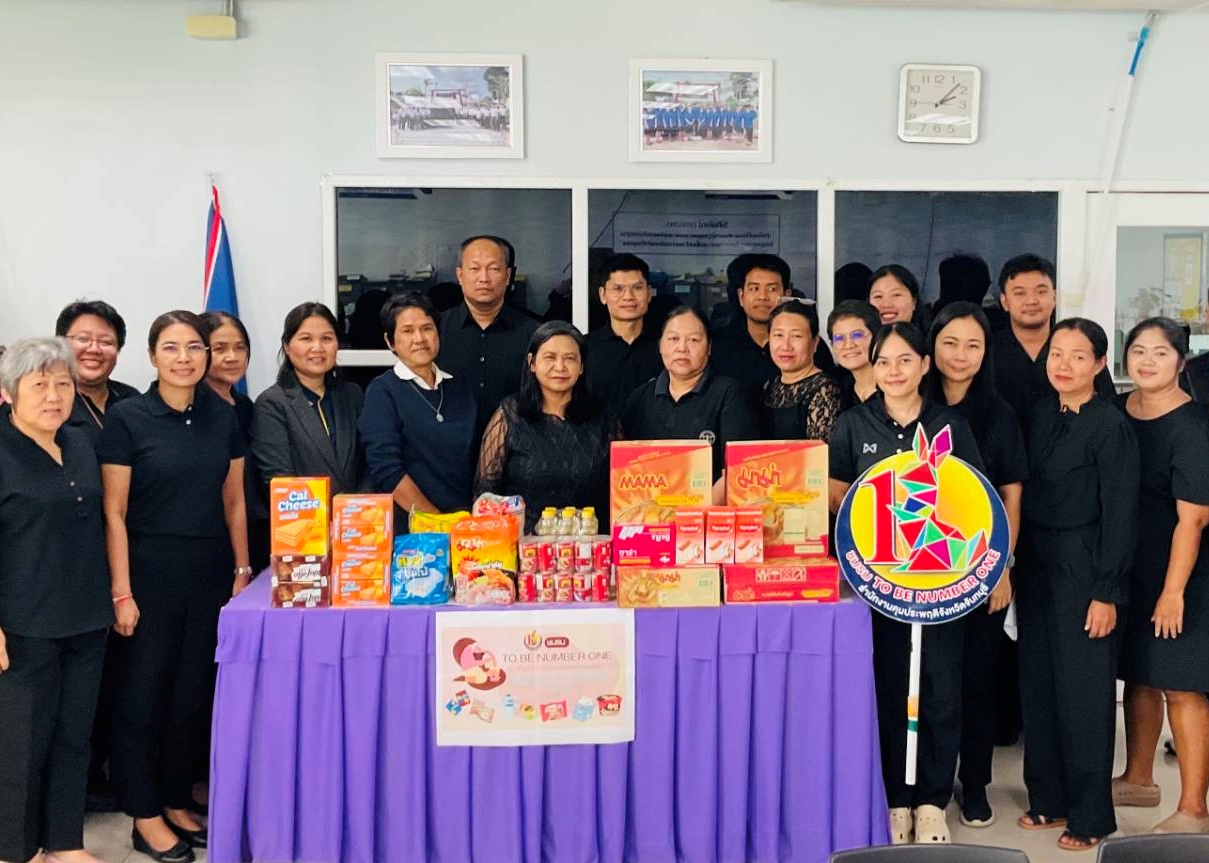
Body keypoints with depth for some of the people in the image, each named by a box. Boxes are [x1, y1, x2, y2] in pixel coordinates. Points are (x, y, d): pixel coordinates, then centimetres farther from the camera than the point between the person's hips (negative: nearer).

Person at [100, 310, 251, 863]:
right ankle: (145, 816, 17)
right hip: (152, 572, -4)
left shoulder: (223, 418, 5)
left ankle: (177, 803, 26)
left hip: (211, 573, 4)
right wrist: (122, 593, -10)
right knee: (144, 692, 4)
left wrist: (243, 571, 7)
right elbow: (114, 513, -7)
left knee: (194, 691, 11)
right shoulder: (127, 419, -7)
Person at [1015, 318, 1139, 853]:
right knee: (1038, 684, 12)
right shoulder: (1041, 417, 7)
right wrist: (1018, 567, 7)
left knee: (1083, 690, 1)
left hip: (1084, 571, -6)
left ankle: (1090, 815, 14)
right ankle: (1048, 798, 26)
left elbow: (1120, 516, -13)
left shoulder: (1111, 428, -12)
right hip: (1037, 566, 7)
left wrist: (1107, 593, -15)